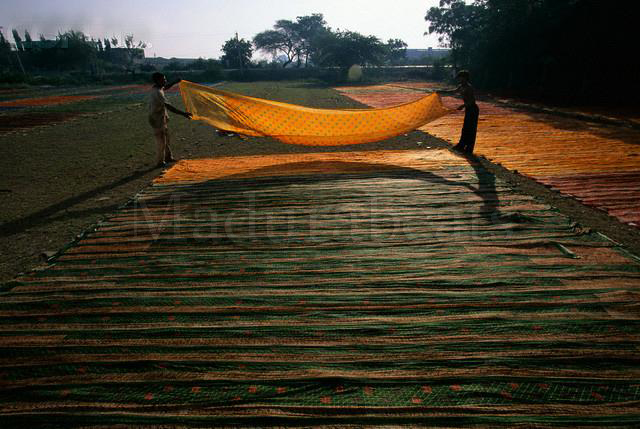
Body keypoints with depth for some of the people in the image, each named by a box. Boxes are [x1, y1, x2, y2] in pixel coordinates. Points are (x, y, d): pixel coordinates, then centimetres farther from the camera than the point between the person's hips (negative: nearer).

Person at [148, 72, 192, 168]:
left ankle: (168, 157, 34)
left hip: (162, 118, 10)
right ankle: (161, 162, 13)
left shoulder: (157, 88, 3)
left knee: (166, 139, 20)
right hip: (157, 120, -10)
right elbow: (168, 106, -34)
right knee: (161, 141, 1)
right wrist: (183, 113, -36)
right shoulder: (157, 93, -26)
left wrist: (175, 82, 15)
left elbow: (166, 87, 28)